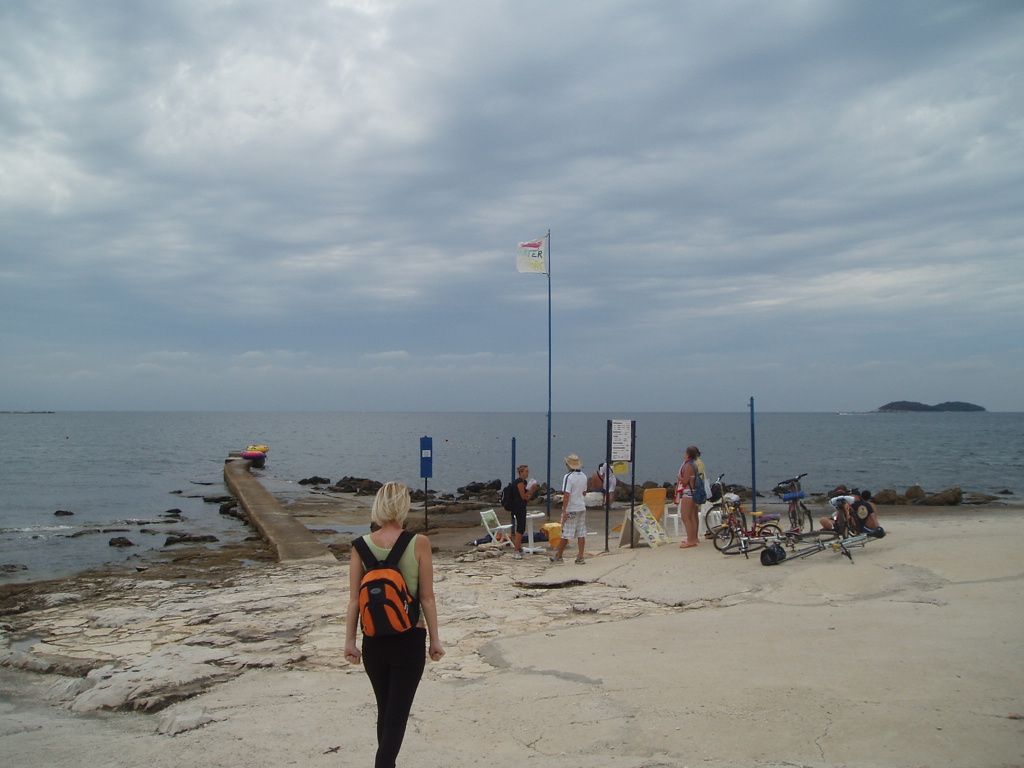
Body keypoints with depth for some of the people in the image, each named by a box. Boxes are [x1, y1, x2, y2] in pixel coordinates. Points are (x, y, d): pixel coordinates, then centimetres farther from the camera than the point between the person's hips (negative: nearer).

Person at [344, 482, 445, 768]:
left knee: (384, 710, 20)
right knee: (397, 713, 3)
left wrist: (350, 641, 6)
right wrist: (435, 640, 1)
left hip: (374, 640, 3)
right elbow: (427, 598, -8)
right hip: (409, 639, -3)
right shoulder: (419, 543, -12)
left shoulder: (362, 545, -5)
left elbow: (354, 599, -3)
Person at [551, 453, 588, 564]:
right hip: (582, 508, 6)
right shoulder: (583, 476, 8)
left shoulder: (568, 477, -15)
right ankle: (580, 557, 4)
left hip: (570, 509, -6)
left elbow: (566, 495, -19)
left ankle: (558, 556, 12)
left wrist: (564, 510, -19)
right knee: (581, 534, 5)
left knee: (565, 534, 1)